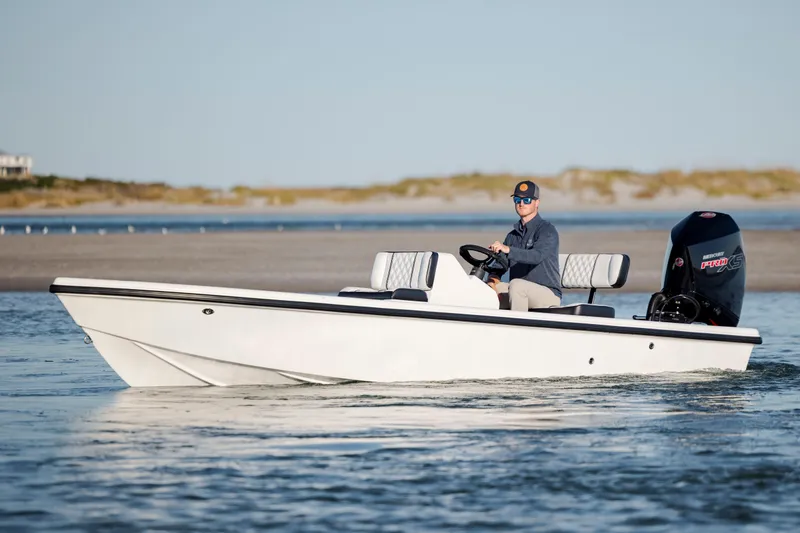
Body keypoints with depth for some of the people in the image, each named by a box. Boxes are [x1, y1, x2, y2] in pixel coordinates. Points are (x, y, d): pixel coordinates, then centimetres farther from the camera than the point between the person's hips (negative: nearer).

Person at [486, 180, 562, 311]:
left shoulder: (547, 230, -7)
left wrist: (508, 249, -41)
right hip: (519, 292, 7)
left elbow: (537, 256, -26)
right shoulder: (513, 235, 17)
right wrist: (493, 279, -13)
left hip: (548, 293, -7)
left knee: (516, 285, -35)